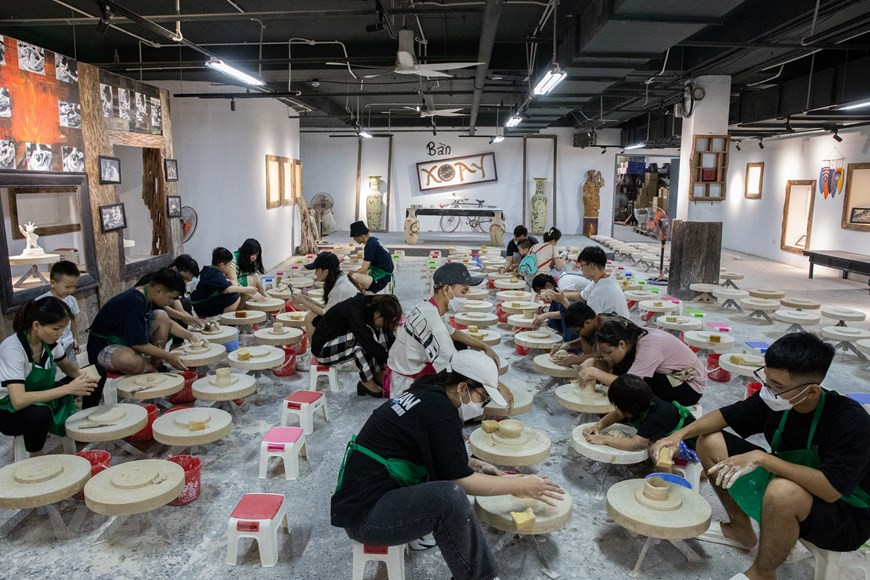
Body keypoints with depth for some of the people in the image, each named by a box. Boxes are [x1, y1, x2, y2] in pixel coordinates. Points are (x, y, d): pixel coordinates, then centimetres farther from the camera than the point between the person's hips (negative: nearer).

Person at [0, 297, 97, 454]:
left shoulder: (50, 340, -10)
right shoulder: (13, 349, -29)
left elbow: (66, 366, 9)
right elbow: (19, 401, -38)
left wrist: (82, 377, -14)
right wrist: (68, 389, -36)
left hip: (41, 399, 7)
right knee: (39, 412, -38)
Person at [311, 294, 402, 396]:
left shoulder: (370, 307, -8)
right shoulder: (353, 311, -31)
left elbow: (390, 339, -3)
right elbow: (371, 345, -35)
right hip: (323, 348, -8)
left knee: (380, 332, -11)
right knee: (364, 336, -31)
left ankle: (378, 375, -8)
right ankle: (366, 383, -19)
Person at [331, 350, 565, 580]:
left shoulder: (426, 395, 7)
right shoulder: (439, 409, -19)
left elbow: (446, 457, 24)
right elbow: (461, 480, -17)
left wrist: (475, 465, 10)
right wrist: (522, 486, -8)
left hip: (368, 492, 10)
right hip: (363, 512, -10)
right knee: (450, 495, -28)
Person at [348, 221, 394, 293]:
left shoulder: (370, 245, -20)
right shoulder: (373, 240, 8)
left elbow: (363, 270, -19)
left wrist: (351, 274, -3)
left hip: (381, 280, -10)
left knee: (353, 277, -28)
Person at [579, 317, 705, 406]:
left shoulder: (649, 346, -32)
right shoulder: (631, 339, -10)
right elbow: (610, 365, -4)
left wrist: (595, 373, -34)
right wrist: (592, 362, -23)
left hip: (690, 386, -7)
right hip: (669, 377, 7)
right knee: (619, 371, -11)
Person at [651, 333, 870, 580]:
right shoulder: (773, 400, -14)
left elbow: (830, 489, -39)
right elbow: (726, 415, 0)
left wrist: (761, 457, -39)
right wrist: (680, 434, -15)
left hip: (847, 516, -6)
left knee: (782, 492, -40)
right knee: (709, 442, -4)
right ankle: (741, 528, 14)